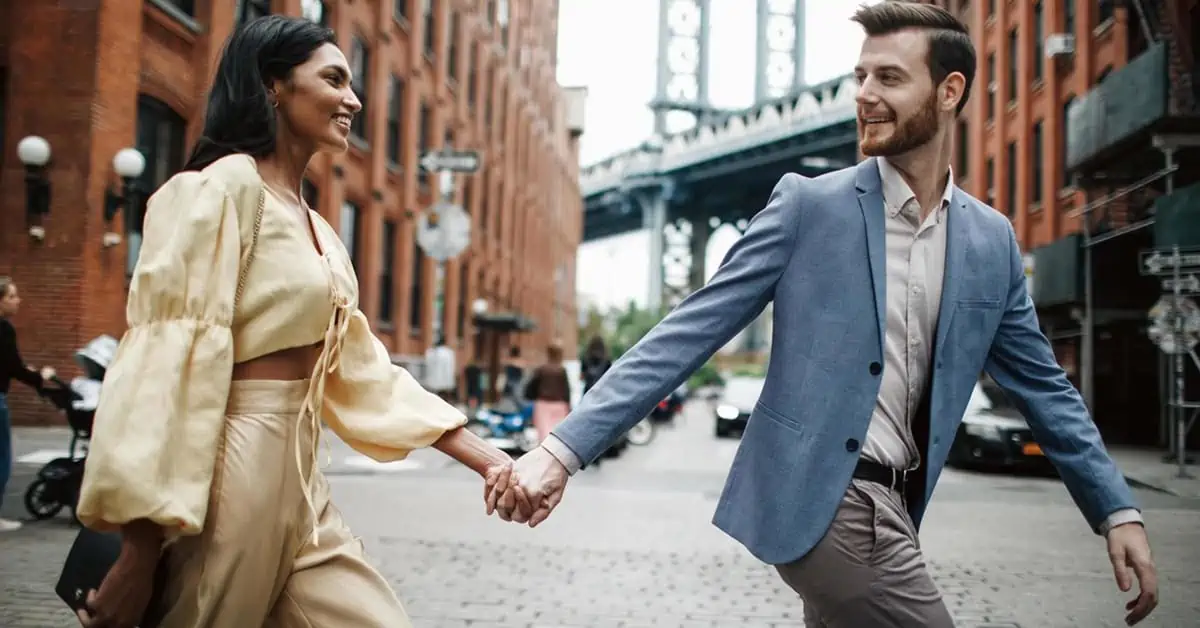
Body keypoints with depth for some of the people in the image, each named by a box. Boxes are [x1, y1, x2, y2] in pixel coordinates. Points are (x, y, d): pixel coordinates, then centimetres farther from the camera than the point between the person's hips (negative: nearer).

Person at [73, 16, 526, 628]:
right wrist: (141, 550, -21)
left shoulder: (317, 230, 17)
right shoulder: (222, 187, -10)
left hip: (296, 472, 9)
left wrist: (481, 455, 8)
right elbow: (170, 361, -17)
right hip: (228, 467, -8)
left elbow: (361, 369, 16)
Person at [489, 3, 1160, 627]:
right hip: (823, 500, -5)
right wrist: (565, 448, -16)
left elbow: (1044, 385, 15)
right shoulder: (808, 204, -5)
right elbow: (690, 332, -9)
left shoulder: (993, 241, 8)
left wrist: (1118, 510, 8)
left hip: (889, 506, 6)